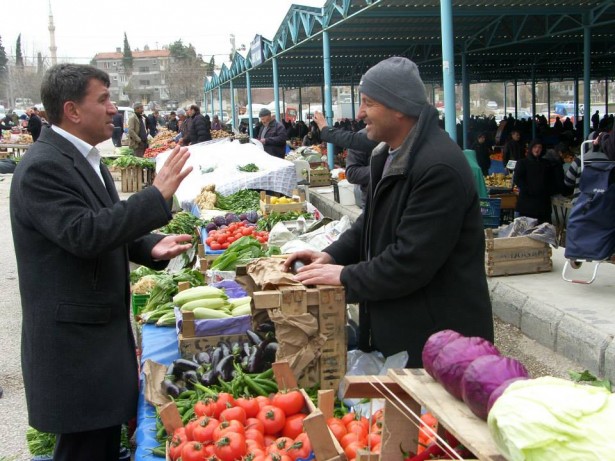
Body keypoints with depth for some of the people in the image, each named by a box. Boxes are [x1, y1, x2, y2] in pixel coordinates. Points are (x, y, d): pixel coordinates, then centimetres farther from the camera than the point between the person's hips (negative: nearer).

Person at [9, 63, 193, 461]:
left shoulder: (87, 159, 13)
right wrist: (157, 195, -25)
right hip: (74, 342, -10)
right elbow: (84, 234, -28)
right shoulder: (43, 167, -18)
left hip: (105, 328, 10)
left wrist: (149, 247, 2)